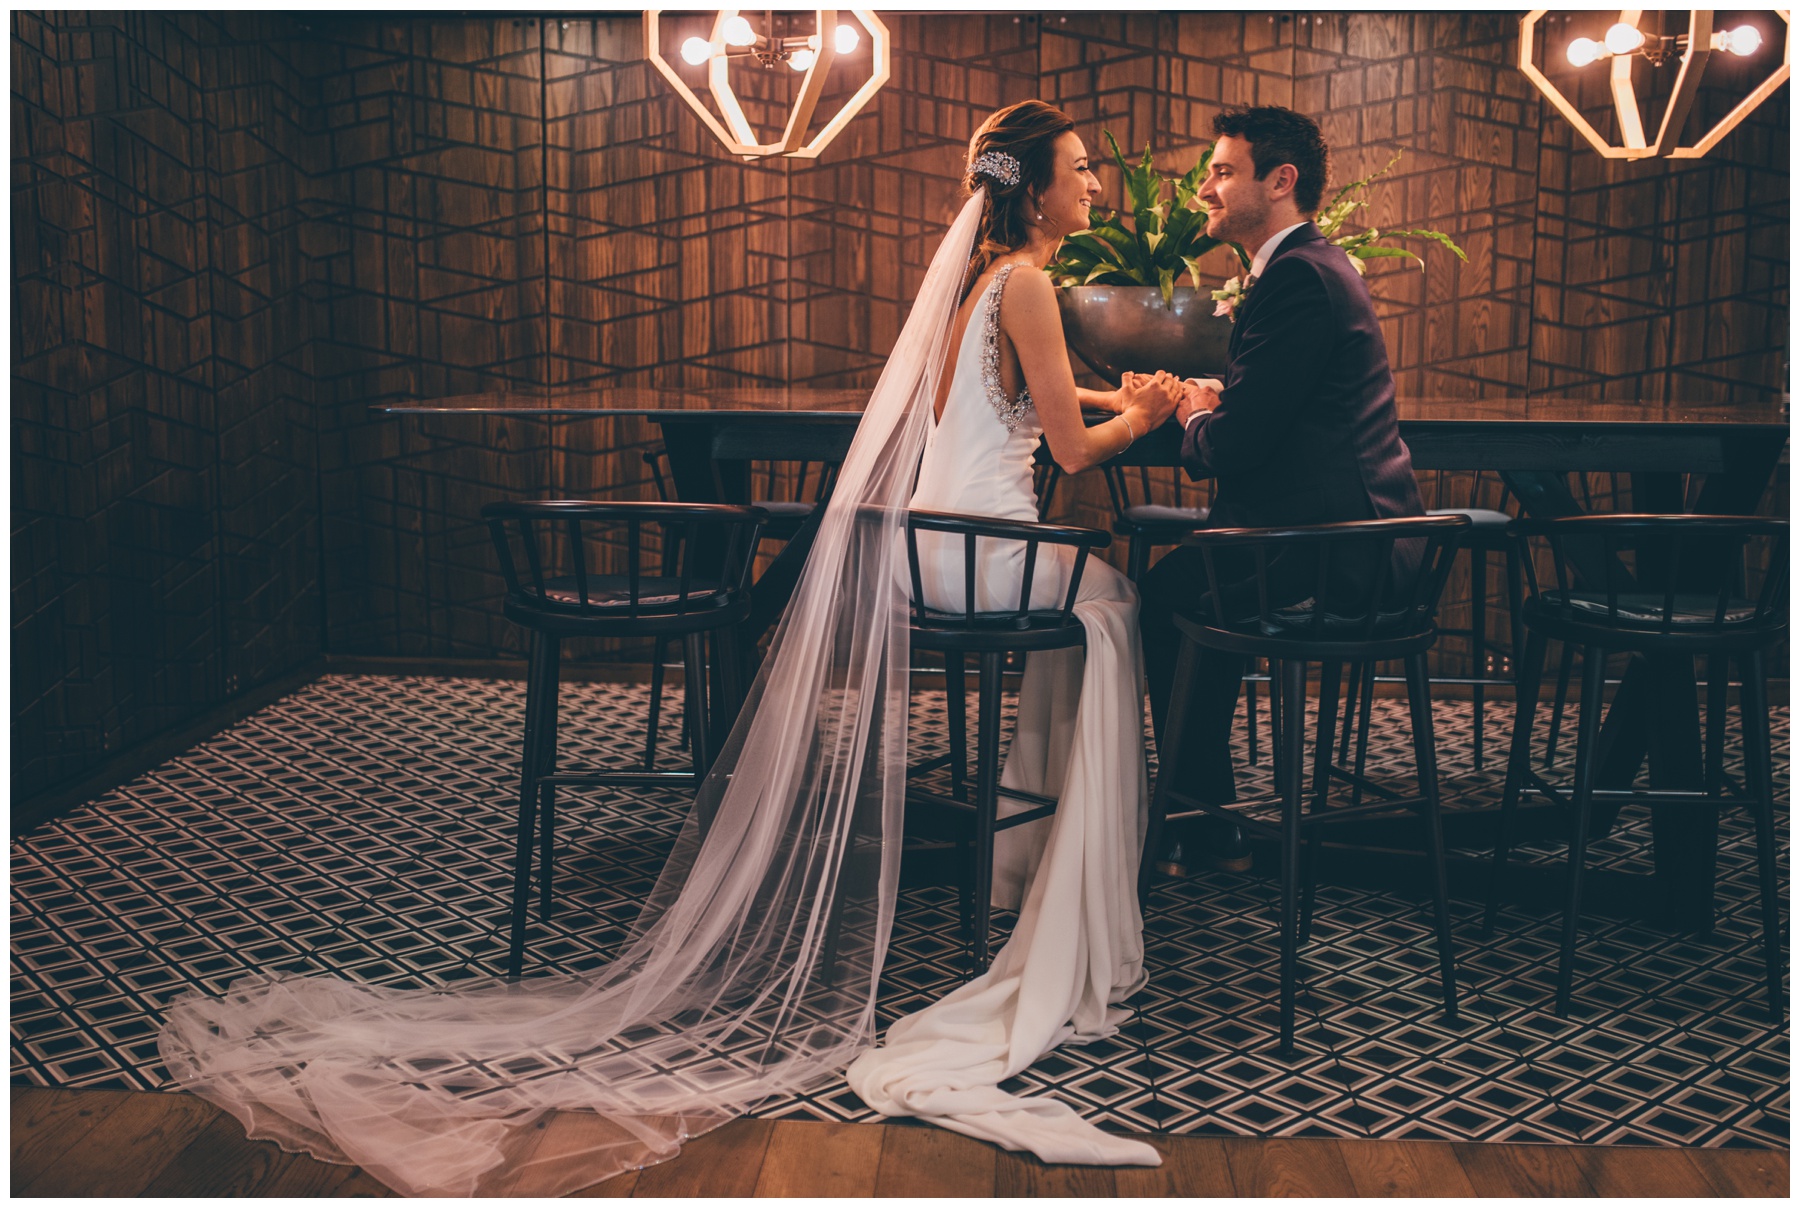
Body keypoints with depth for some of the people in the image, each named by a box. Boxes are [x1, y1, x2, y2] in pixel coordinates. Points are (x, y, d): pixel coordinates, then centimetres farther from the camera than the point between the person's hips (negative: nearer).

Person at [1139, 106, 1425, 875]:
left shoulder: (1299, 276, -18)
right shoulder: (1320, 266, 17)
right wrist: (1211, 406, 1)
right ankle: (1207, 814, 28)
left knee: (1165, 594, 4)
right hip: (1360, 531, 10)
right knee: (1188, 573, 22)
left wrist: (1195, 418, 1)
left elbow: (1235, 446, -21)